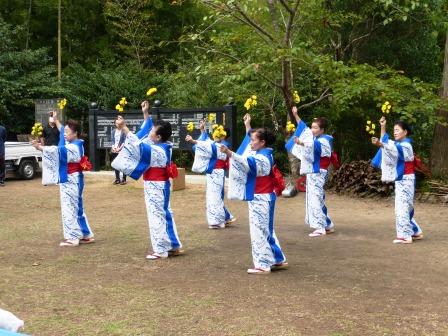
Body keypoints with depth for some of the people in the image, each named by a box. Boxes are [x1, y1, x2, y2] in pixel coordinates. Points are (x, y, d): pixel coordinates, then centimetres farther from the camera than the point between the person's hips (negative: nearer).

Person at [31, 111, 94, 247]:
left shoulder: (74, 147, -20)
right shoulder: (75, 144, 9)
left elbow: (58, 151, -33)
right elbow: (63, 131, 27)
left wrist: (39, 147, -39)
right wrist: (56, 120, 29)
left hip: (70, 181, -10)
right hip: (71, 180, 10)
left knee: (69, 208, -4)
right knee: (76, 207, 14)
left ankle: (72, 238, 2)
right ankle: (86, 235, 18)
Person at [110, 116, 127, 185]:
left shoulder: (124, 131, -5)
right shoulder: (113, 131, 12)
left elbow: (124, 141, -9)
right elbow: (112, 140, 9)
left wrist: (120, 148, -17)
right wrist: (113, 147, -8)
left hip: (122, 150, -5)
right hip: (114, 150, 5)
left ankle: (124, 179, 3)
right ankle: (117, 179, 18)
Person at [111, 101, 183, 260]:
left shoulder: (157, 151, -23)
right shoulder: (162, 146, 3)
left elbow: (139, 145, -30)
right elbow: (146, 132, 17)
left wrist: (124, 128, -29)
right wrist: (146, 114, 15)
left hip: (155, 187, -9)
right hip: (159, 186, 9)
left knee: (156, 216, -1)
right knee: (164, 214, 14)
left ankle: (161, 249, 7)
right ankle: (174, 246, 20)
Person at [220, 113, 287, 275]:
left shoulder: (263, 158, -20)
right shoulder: (261, 153, 10)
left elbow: (248, 163, -39)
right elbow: (250, 138, 30)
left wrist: (229, 153, -49)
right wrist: (247, 125, 32)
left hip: (261, 199, -10)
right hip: (260, 198, 10)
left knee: (259, 230, -6)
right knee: (265, 229, 16)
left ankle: (263, 265, -2)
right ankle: (278, 260, 23)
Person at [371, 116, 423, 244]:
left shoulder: (406, 146, -15)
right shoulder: (400, 145, 13)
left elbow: (394, 149, -35)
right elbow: (386, 142, 21)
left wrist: (380, 145, -52)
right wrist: (383, 127, 8)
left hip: (405, 180, -10)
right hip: (401, 180, 10)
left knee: (402, 207, -9)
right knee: (406, 207, 14)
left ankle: (405, 235, -6)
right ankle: (416, 232, 23)